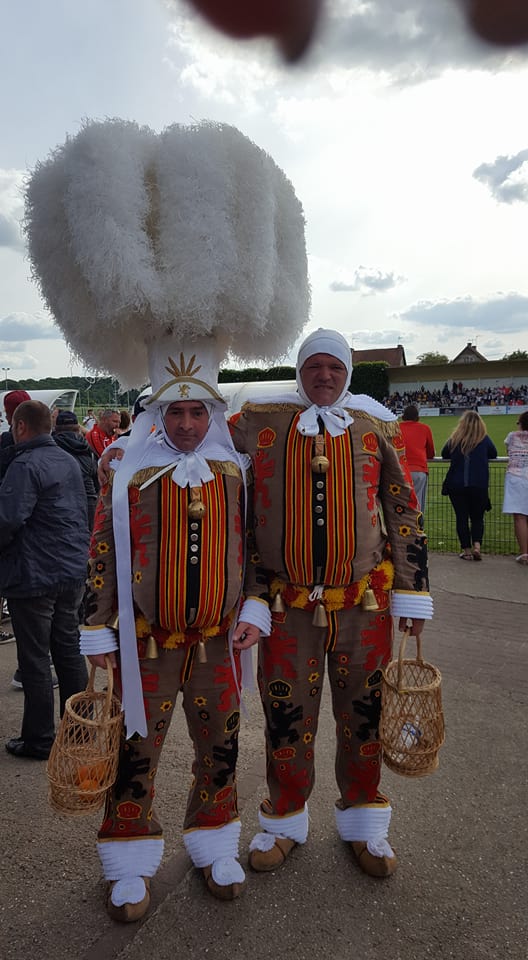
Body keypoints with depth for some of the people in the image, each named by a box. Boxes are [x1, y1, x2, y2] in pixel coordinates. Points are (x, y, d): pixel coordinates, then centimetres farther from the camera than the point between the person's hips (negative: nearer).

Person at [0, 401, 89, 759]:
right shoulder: (69, 461, 10)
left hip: (35, 577, -8)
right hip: (74, 572, 8)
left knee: (35, 659, 5)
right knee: (69, 650, 16)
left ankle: (39, 740, 17)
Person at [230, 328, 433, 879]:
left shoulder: (375, 427, 3)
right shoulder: (259, 423, -1)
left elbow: (404, 513, 5)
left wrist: (411, 596, 3)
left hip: (365, 607, 1)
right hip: (287, 608, -1)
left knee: (363, 717, 14)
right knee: (286, 720, 12)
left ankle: (364, 825, 38)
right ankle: (285, 822, 37)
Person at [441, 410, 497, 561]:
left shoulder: (454, 440, -2)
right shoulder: (484, 439, -3)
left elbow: (444, 455, 12)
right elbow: (493, 454, 12)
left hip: (456, 485, 0)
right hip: (479, 485, 0)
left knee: (461, 518, 7)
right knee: (477, 518, 12)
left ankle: (467, 550, 9)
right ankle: (477, 545, -6)